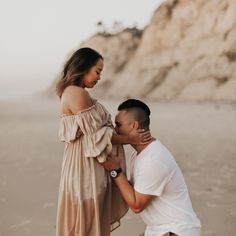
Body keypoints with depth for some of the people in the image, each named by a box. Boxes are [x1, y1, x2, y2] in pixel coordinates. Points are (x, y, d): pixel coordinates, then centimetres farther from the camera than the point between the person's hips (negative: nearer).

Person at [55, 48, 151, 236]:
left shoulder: (72, 92, 13)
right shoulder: (77, 93, -18)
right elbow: (96, 134, -17)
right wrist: (130, 139, -8)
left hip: (89, 168, 10)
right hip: (86, 169, -10)